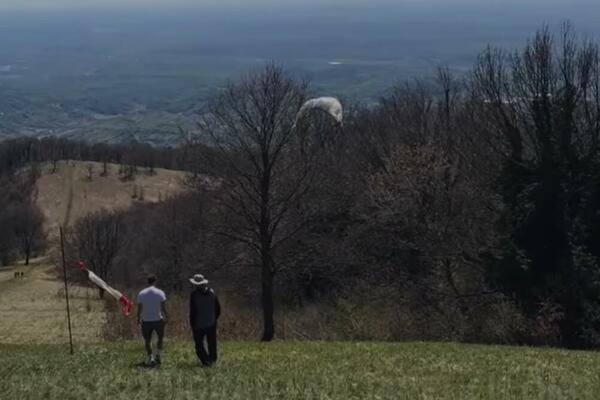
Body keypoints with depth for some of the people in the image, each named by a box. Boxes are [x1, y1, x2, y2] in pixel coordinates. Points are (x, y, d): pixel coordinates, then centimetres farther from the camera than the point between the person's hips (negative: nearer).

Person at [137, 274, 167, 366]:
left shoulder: (141, 294, -1)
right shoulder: (160, 293, -6)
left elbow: (139, 308, 2)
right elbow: (163, 308, -9)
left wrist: (139, 318, 14)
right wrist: (165, 317, -1)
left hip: (146, 321, 1)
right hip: (158, 320, -1)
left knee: (147, 340, 12)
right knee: (160, 338, 19)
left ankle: (150, 357, 1)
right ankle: (157, 354, 3)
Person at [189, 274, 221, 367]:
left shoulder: (194, 294, -15)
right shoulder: (212, 292, -1)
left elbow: (192, 311, -13)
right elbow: (218, 308, 5)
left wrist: (192, 324, -4)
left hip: (198, 324, -4)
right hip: (211, 323, 4)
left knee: (199, 344, 7)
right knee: (212, 343, 17)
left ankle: (206, 361, -4)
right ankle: (212, 360, 26)